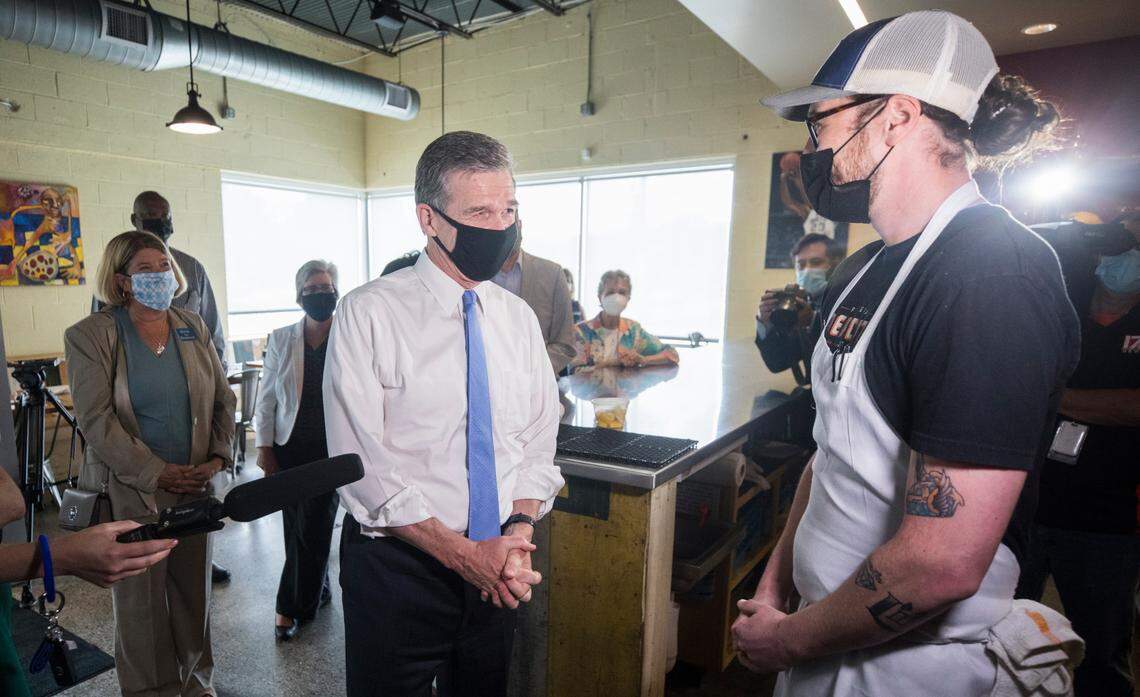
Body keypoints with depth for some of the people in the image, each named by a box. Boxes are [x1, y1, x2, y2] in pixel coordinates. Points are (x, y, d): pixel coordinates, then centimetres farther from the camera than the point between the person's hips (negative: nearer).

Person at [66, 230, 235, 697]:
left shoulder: (193, 328, 7)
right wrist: (157, 474, -16)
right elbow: (96, 421, -12)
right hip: (131, 492, -3)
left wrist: (219, 456, -3)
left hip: (195, 485, 4)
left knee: (194, 590, 14)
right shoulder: (88, 336, -6)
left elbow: (223, 399, 10)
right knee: (141, 600, 8)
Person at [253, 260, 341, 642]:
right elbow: (266, 398, 7)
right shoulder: (281, 339, 5)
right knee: (299, 526, 7)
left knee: (315, 527, 3)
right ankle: (317, 592, 31)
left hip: (332, 449, -2)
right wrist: (264, 447, 3)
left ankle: (292, 607, 22)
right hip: (291, 448, 2)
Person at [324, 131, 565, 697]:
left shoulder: (519, 319, 2)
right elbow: (361, 466, -16)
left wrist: (519, 529, -12)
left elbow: (539, 443, 4)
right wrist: (463, 553, -18)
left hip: (497, 565, 5)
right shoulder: (369, 314, -12)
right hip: (397, 563, -4)